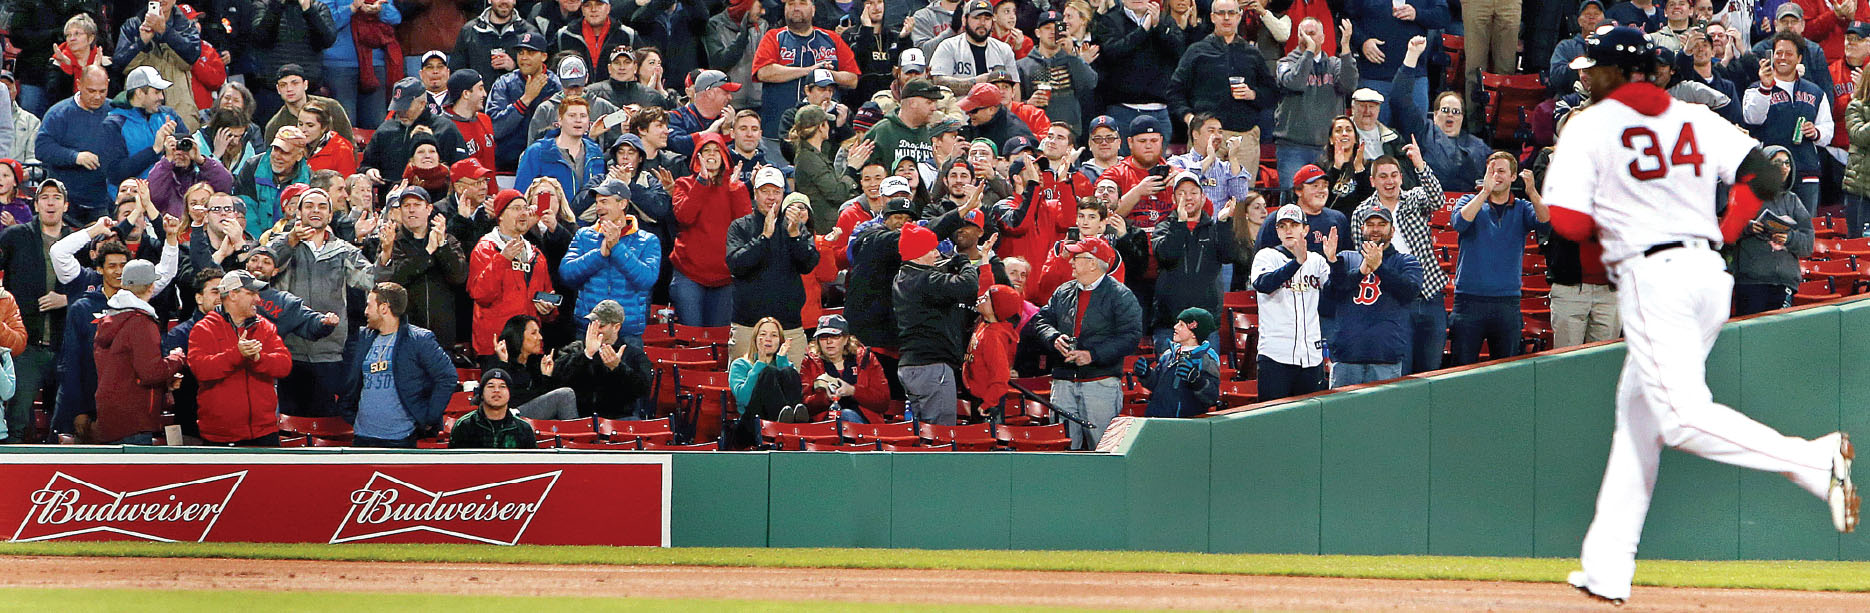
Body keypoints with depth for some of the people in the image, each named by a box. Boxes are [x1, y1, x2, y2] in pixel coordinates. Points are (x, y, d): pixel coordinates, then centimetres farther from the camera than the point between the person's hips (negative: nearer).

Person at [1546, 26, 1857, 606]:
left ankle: (1815, 460, -32)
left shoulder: (1588, 127, -1)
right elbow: (1763, 177, 5)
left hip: (1650, 275, -8)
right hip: (1709, 271, 8)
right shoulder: (1696, 118, 14)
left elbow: (1568, 221, -8)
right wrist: (1722, 233, 14)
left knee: (1683, 417, -14)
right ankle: (1606, 571, 14)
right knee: (1637, 415, 13)